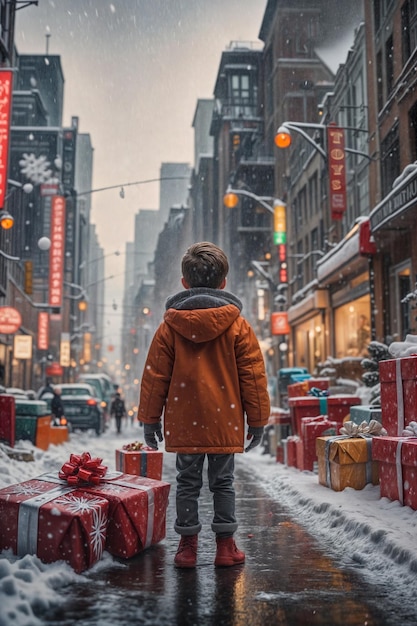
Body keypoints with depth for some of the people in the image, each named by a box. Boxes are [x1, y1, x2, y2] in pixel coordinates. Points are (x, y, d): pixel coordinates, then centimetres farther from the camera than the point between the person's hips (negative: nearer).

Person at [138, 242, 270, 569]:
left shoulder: (169, 326, 0)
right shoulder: (238, 325, -2)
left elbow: (155, 375, 2)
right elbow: (253, 375, -1)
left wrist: (150, 418, 10)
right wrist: (257, 419, 7)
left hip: (184, 422, 1)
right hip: (225, 421, 0)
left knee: (188, 482, 11)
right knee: (223, 482, 11)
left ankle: (188, 544, 17)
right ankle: (225, 545, 16)